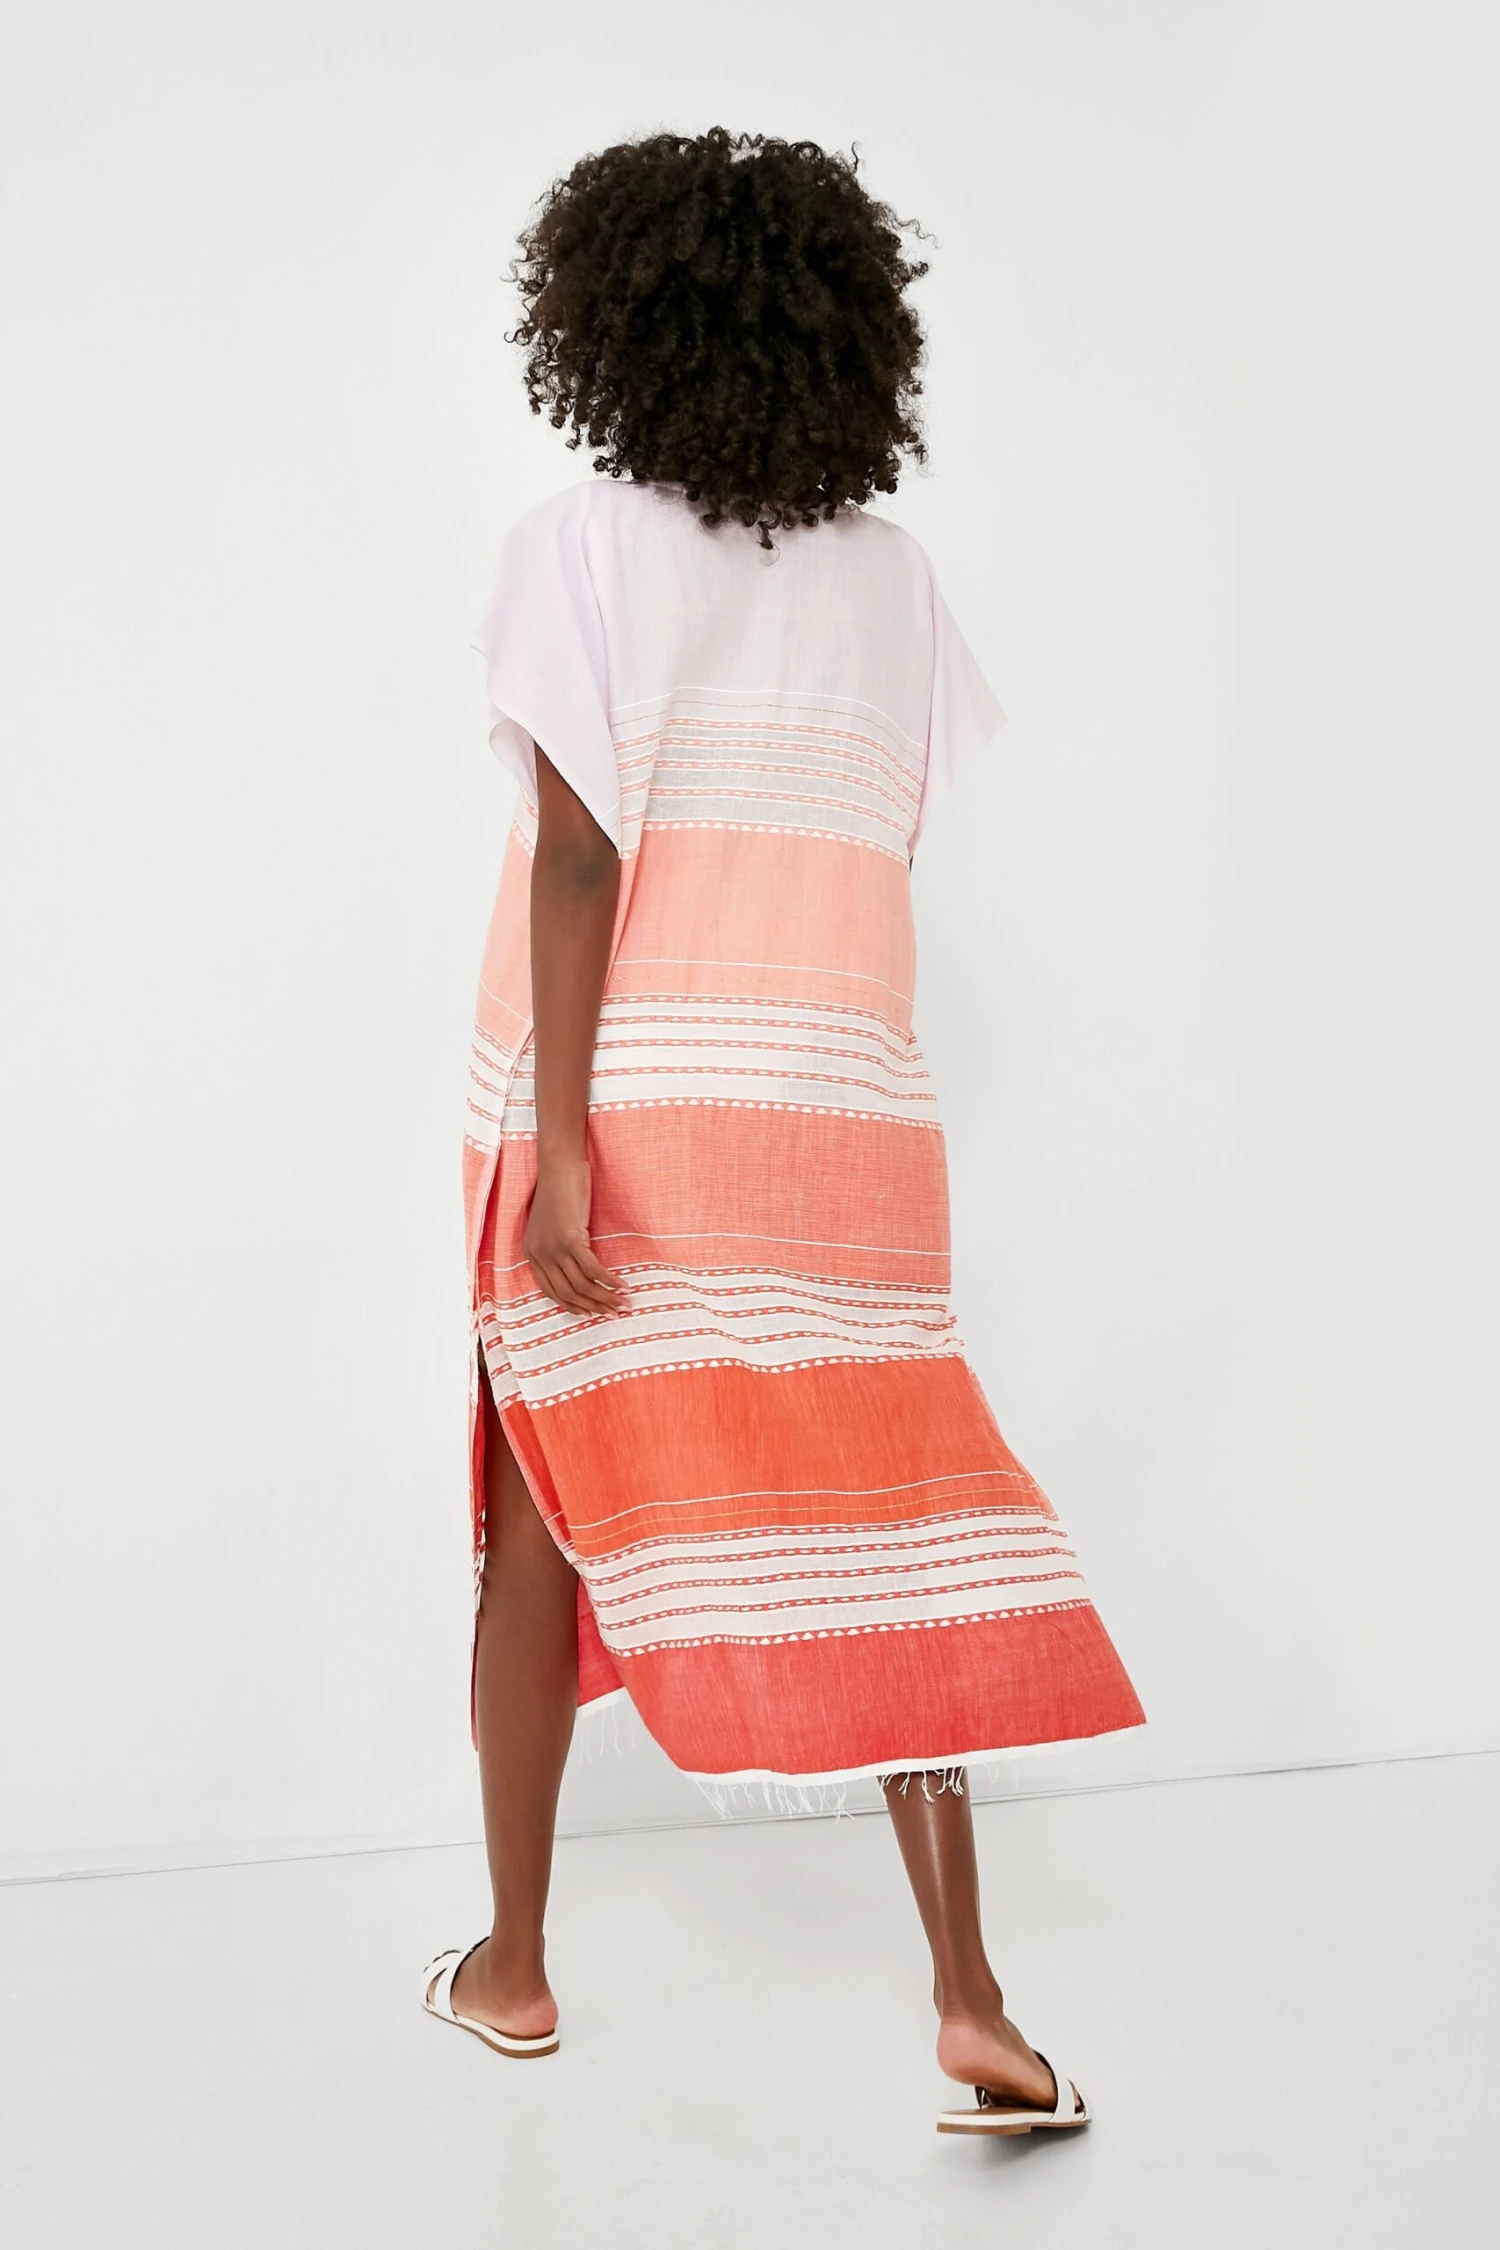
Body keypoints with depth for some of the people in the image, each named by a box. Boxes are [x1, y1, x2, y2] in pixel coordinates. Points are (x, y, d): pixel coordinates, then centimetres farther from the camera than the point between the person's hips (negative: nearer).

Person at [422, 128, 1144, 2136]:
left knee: (543, 1525, 11)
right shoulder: (889, 568, 8)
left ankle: (512, 1966, 24)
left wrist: (556, 1139, -15)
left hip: (625, 1091, -3)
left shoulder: (585, 545, -4)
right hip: (837, 1093, 3)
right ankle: (970, 2001, 1)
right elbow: (883, 833, 9)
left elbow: (578, 853, -12)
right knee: (877, 1522, 5)